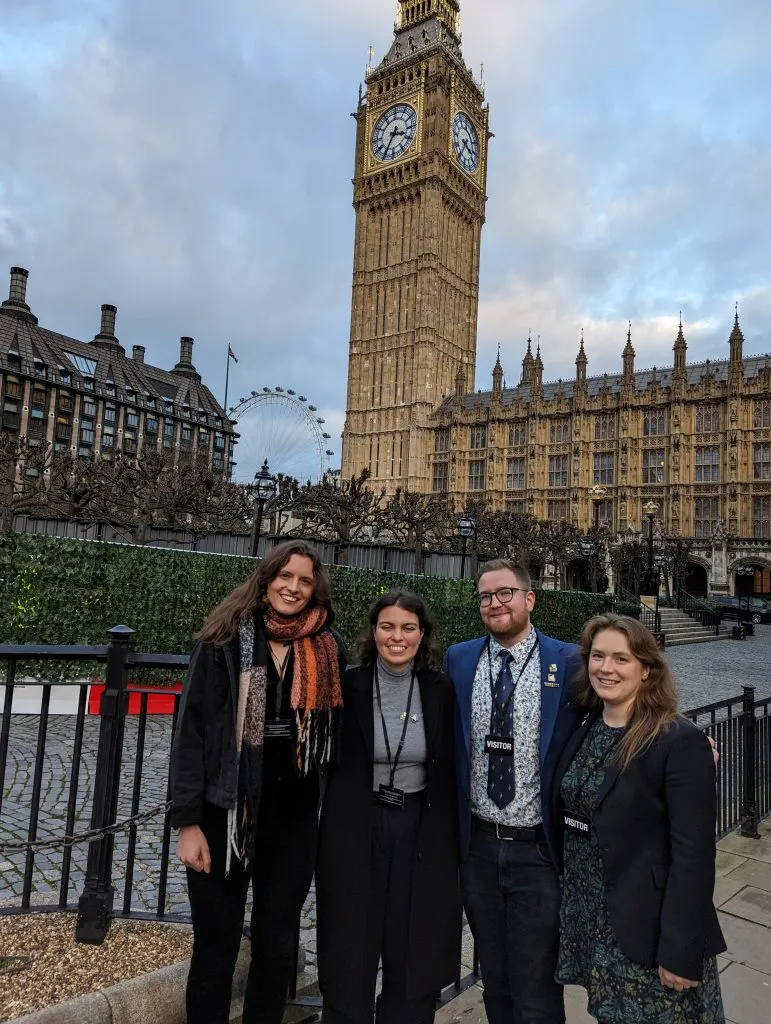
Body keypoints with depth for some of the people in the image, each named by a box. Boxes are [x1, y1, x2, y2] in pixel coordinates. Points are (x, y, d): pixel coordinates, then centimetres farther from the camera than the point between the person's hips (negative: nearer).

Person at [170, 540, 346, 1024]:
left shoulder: (330, 650, 1)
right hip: (225, 813, -2)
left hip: (295, 820, 2)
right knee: (216, 948, 11)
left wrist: (330, 805, 4)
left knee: (278, 949, 14)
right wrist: (188, 821, -10)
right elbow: (192, 730, -7)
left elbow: (336, 735, 8)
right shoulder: (225, 640, -7)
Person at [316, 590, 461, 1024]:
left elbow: (450, 772, 3)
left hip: (422, 832, 1)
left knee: (415, 953, 14)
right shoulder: (349, 686, -8)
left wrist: (451, 839, 3)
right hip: (356, 830, -1)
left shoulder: (441, 690, -3)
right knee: (351, 955, 13)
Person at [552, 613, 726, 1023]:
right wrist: (571, 908, 8)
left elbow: (694, 855, -18)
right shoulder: (584, 731, 1)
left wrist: (680, 952, -17)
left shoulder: (681, 742, -18)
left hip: (648, 931, -5)